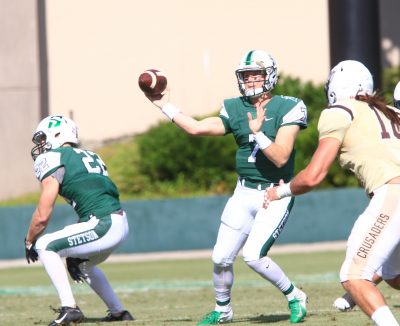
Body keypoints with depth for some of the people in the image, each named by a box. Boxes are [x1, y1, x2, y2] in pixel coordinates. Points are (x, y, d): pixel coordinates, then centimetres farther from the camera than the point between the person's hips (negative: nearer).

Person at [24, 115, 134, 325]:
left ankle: (69, 308, -7)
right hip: (120, 225, 9)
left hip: (103, 227, -9)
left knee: (45, 246, -1)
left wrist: (29, 242, 11)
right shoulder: (88, 156, 22)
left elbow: (43, 216, -8)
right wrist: (74, 253, 28)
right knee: (83, 264, 31)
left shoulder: (54, 159, -3)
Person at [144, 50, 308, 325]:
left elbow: (281, 157, -18)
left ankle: (295, 297, 4)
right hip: (244, 193, 5)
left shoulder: (287, 108, -11)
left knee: (254, 255, -18)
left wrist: (258, 134, -30)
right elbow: (197, 128, 6)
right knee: (222, 258, 4)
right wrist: (165, 106, 6)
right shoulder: (236, 109, 4)